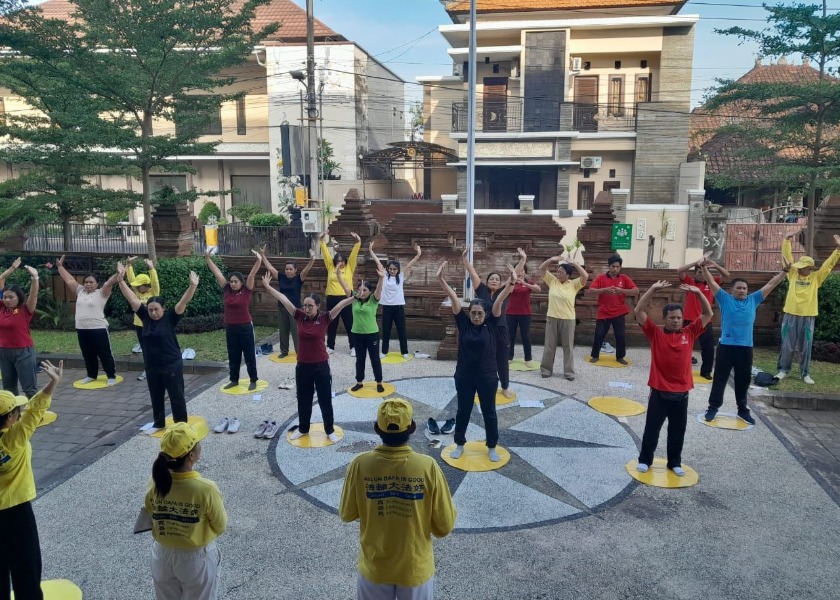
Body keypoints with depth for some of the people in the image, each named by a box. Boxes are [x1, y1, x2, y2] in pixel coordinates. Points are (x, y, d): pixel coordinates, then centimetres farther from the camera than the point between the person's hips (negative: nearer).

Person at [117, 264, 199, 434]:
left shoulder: (170, 318, -11)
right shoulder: (145, 317, -1)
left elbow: (184, 301, -23)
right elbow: (131, 298, -3)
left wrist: (193, 286, -38)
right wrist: (121, 279, -9)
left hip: (172, 365, -5)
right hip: (152, 366, 5)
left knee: (176, 396, 5)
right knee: (156, 397, 18)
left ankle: (181, 426, 17)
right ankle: (158, 423, 34)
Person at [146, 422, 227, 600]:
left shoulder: (155, 483, -17)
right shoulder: (206, 489, -29)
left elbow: (151, 516, 1)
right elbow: (220, 527, -14)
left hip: (163, 555, 4)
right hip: (197, 558, -4)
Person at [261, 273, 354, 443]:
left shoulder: (324, 318, -10)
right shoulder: (300, 317, -3)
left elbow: (341, 304, -22)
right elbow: (283, 299, -3)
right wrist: (268, 287, -2)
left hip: (321, 366, -3)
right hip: (302, 366, 3)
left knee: (325, 400, 8)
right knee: (303, 399, 17)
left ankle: (330, 431, 24)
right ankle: (303, 429, 35)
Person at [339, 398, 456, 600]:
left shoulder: (360, 465, -19)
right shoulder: (428, 467, -21)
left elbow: (346, 515, -4)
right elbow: (444, 527, -13)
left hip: (374, 567, 1)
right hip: (416, 568, -1)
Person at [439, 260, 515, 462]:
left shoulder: (491, 324, -7)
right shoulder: (463, 323, -6)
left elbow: (499, 301, -18)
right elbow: (453, 298, -14)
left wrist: (511, 283, -30)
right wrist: (441, 279, -21)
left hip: (487, 377, 0)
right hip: (464, 376, 1)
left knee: (489, 413, 12)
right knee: (463, 411, 14)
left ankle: (492, 447, 30)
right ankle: (459, 445, 32)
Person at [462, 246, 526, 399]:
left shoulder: (504, 292, 2)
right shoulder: (481, 291, 2)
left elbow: (514, 276, -4)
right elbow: (473, 274, -4)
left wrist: (523, 259, -11)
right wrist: (465, 258, -11)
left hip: (500, 331, 0)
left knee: (502, 361, 11)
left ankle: (505, 387, 28)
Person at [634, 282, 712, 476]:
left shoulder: (689, 333, 3)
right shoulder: (655, 334, -4)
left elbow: (708, 314, 6)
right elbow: (638, 311, -12)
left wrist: (698, 293, -6)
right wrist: (653, 289, -16)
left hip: (681, 393, 3)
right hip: (659, 391, -2)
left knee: (678, 430, 14)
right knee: (652, 428, 8)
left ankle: (675, 462, 30)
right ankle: (645, 460, 22)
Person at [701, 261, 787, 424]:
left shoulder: (753, 300, 10)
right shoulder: (725, 299, 1)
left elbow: (770, 285, 12)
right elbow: (711, 282, -4)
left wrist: (784, 271, 11)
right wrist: (704, 267, -14)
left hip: (746, 347, 3)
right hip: (726, 346, -3)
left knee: (743, 379, 13)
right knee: (720, 378, 4)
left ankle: (743, 409, 26)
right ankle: (713, 407, 14)